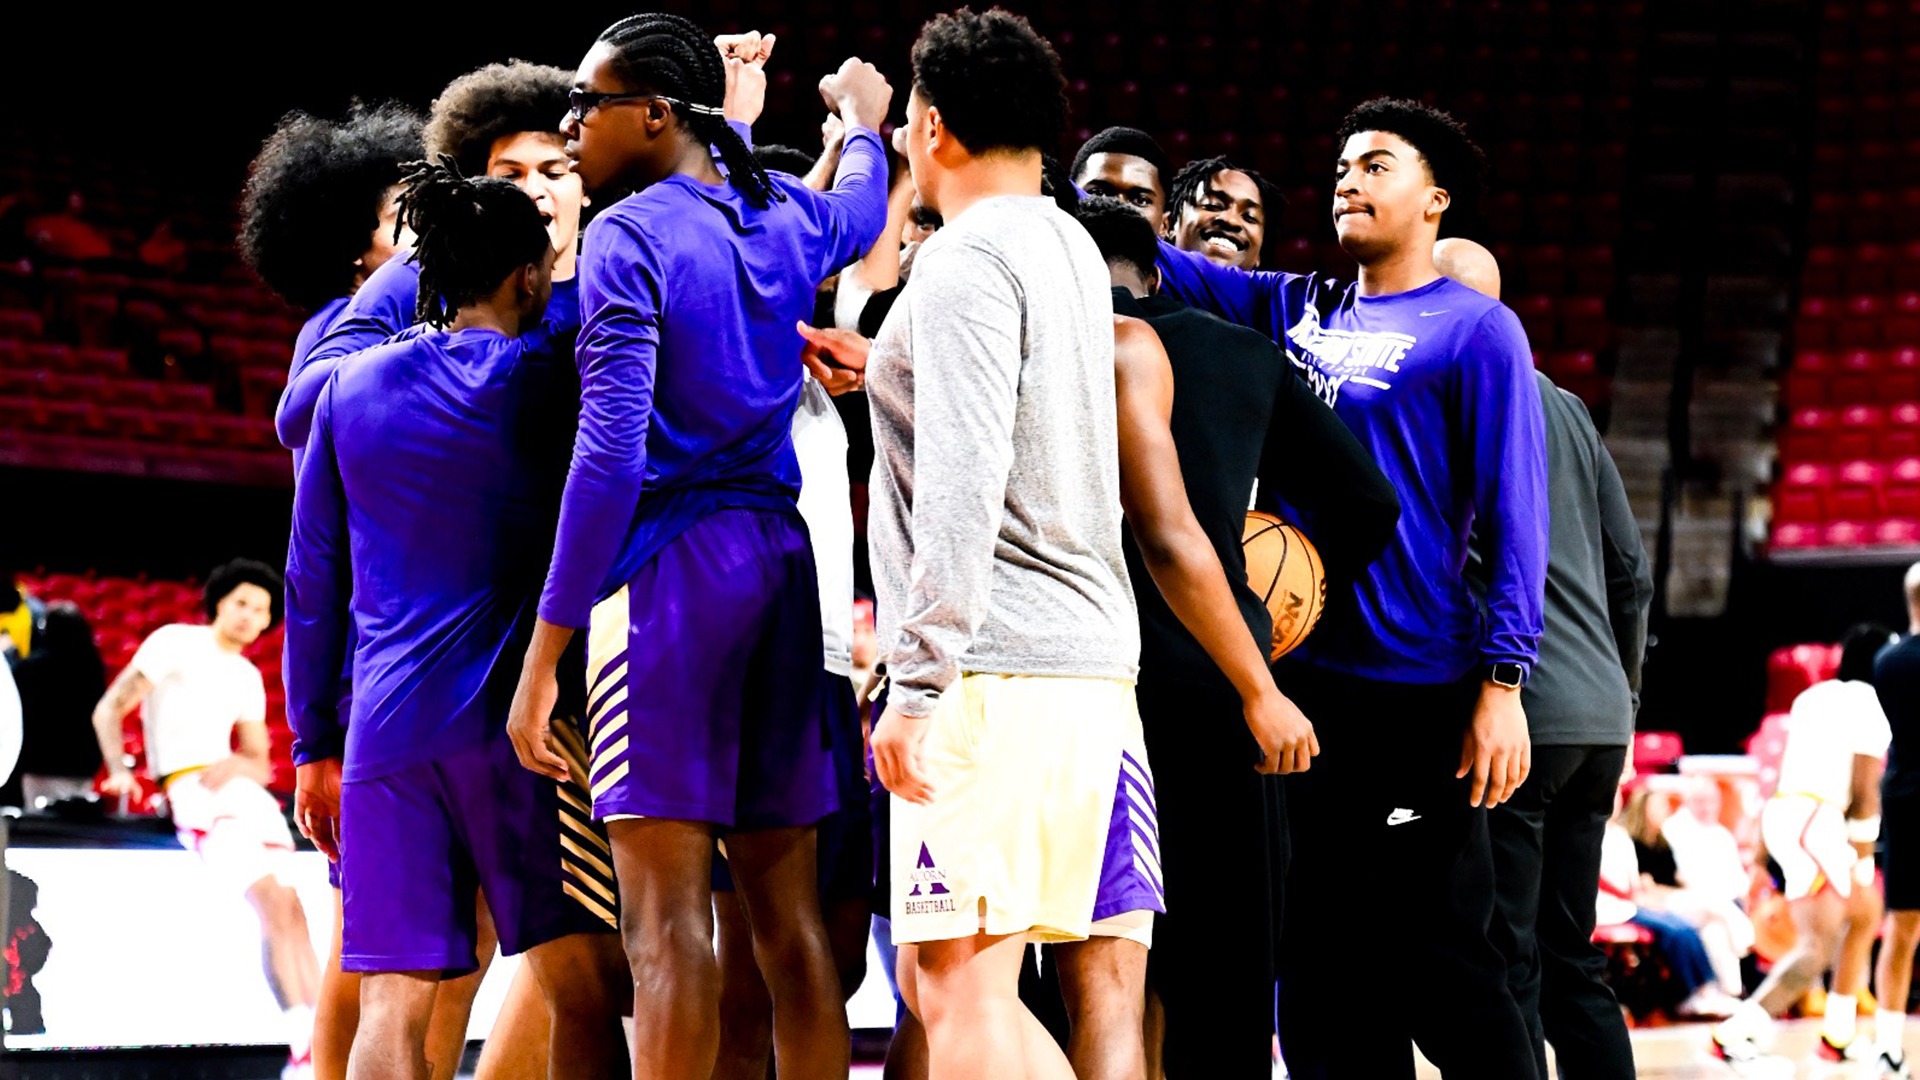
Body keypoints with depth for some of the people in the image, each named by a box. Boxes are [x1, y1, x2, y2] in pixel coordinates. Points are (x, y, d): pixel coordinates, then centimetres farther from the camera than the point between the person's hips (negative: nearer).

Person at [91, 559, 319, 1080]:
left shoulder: (248, 678, 21)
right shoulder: (174, 643, 1)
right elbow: (108, 709, -1)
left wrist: (237, 764, -5)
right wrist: (119, 769, -18)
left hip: (238, 786, 8)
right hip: (190, 789, -8)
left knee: (290, 912, -2)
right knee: (275, 904, -21)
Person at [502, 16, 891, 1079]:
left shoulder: (629, 236, -8)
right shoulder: (788, 217, 11)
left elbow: (611, 456, -16)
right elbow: (862, 205, 38)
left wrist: (542, 653, -15)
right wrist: (859, 116, 60)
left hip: (666, 564, -7)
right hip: (779, 562, 7)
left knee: (666, 917, -10)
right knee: (786, 908, 7)